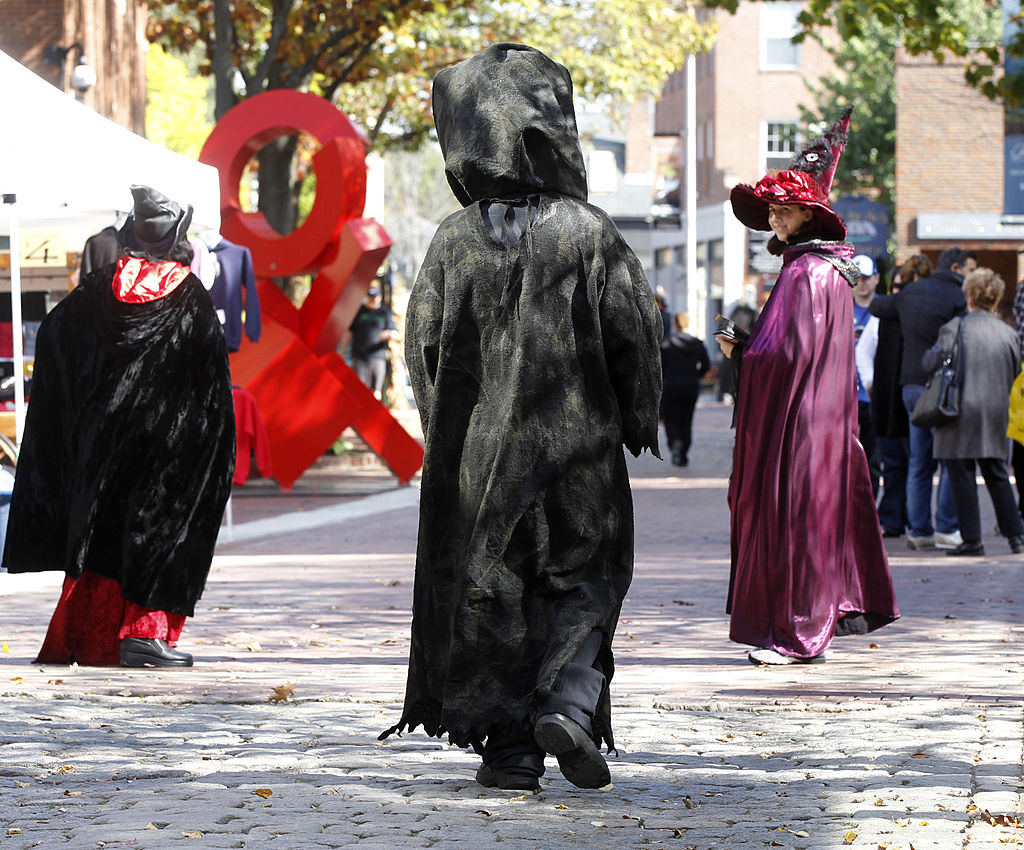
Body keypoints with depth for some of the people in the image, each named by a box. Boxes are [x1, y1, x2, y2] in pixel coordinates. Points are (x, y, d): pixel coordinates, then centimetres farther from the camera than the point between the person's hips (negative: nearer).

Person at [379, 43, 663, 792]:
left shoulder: (455, 240, -3)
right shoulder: (588, 231, -8)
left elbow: (424, 344, 0)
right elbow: (635, 329, -7)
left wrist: (447, 435, 13)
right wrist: (640, 419, 6)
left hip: (480, 447, 2)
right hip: (576, 444, -2)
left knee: (490, 591, 9)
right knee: (584, 578, 12)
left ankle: (510, 746, 9)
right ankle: (568, 703, -10)